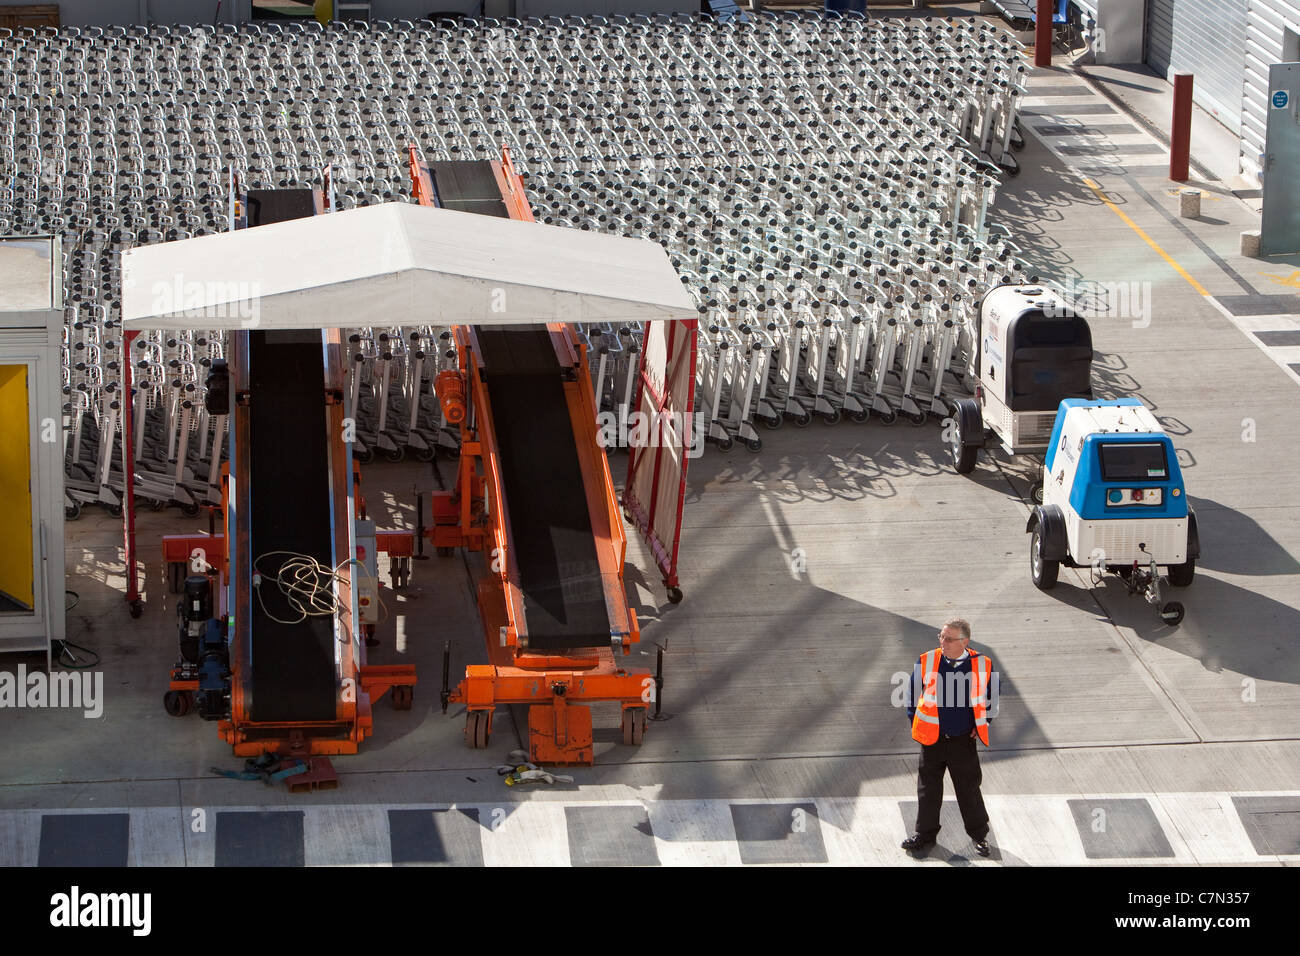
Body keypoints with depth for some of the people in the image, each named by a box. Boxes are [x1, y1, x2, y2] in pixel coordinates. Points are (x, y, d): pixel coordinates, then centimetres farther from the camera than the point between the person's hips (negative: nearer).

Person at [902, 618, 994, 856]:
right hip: (932, 739, 1)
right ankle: (925, 834, 24)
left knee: (969, 787, 8)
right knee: (928, 788, 10)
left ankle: (979, 834, 24)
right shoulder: (927, 662, -6)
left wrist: (980, 726, 6)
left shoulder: (981, 665, -8)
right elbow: (913, 694, 7)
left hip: (963, 739, -1)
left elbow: (990, 696, 10)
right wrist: (915, 723, 4)